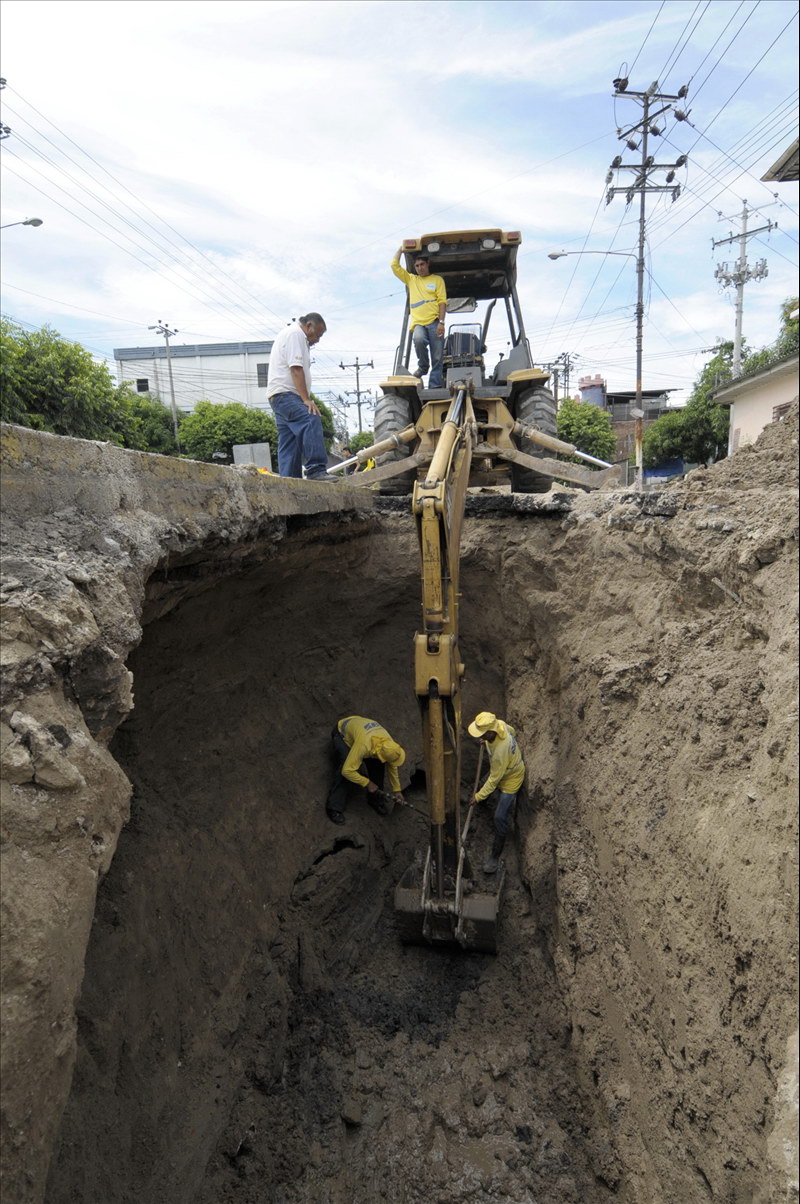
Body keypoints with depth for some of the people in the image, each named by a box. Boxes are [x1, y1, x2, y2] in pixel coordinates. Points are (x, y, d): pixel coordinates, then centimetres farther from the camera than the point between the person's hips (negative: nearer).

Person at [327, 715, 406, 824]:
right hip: (341, 733, -5)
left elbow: (392, 766, -6)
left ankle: (375, 799, 6)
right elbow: (347, 770, -41)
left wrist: (396, 790, 1)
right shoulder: (363, 745, -46)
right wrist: (367, 783, -29)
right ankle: (334, 808, -17)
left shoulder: (388, 742, -25)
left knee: (377, 764, -13)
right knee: (344, 766, -28)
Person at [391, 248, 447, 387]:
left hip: (434, 322, -1)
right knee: (418, 339, -32)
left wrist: (441, 322, -6)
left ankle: (435, 387, -5)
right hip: (418, 323, 1)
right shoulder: (410, 279, 24)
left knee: (437, 357, -8)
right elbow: (394, 265, 18)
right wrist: (401, 249, 26)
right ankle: (423, 367, -7)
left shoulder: (437, 280, 16)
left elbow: (442, 302, 6)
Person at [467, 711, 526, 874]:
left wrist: (479, 796, -15)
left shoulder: (500, 751, -45)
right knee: (482, 785, 29)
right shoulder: (498, 724, -25)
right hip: (499, 769, 9)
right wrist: (488, 743, 1)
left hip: (511, 779, -9)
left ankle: (495, 856, 9)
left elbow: (494, 779, -29)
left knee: (500, 818, -6)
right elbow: (512, 731, 1)